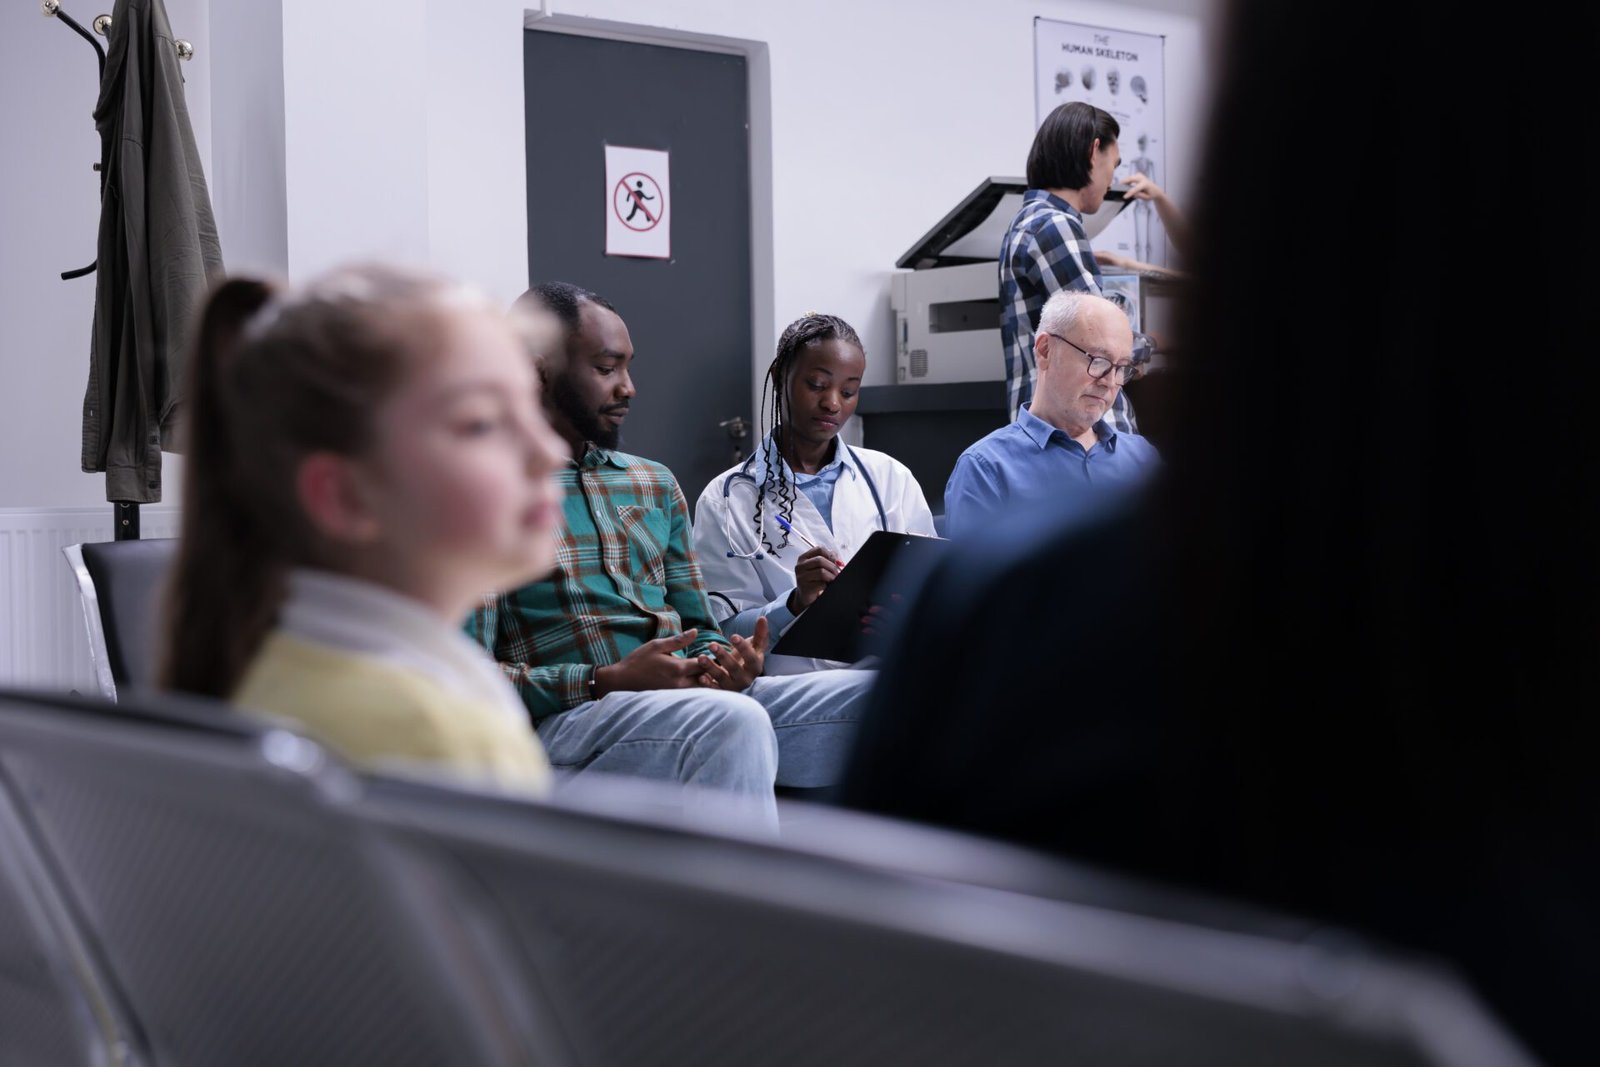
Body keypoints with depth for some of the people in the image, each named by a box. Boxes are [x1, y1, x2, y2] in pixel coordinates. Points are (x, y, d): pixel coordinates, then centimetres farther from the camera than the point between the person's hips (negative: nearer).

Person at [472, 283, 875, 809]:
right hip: (566, 719, -6)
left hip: (691, 699, 7)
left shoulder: (655, 484, 24)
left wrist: (721, 663, -1)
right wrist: (607, 681, -17)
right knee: (732, 720, -38)